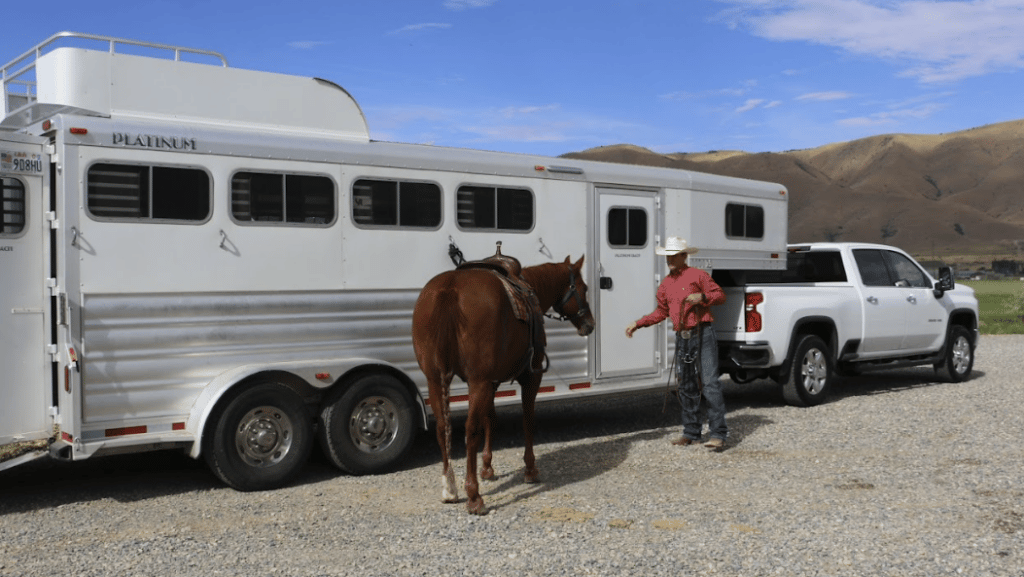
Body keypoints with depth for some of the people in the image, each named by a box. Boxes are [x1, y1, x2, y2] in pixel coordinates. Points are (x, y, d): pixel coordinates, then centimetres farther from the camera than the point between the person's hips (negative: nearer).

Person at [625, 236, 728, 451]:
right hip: (682, 337, 7)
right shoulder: (665, 284, 16)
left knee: (709, 383, -11)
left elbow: (720, 295, -1)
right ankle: (691, 433, 19)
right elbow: (661, 312, 23)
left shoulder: (697, 275, -1)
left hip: (702, 335, -6)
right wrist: (638, 324, 16)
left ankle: (718, 434, -10)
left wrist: (703, 297, -18)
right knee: (687, 387, 10)